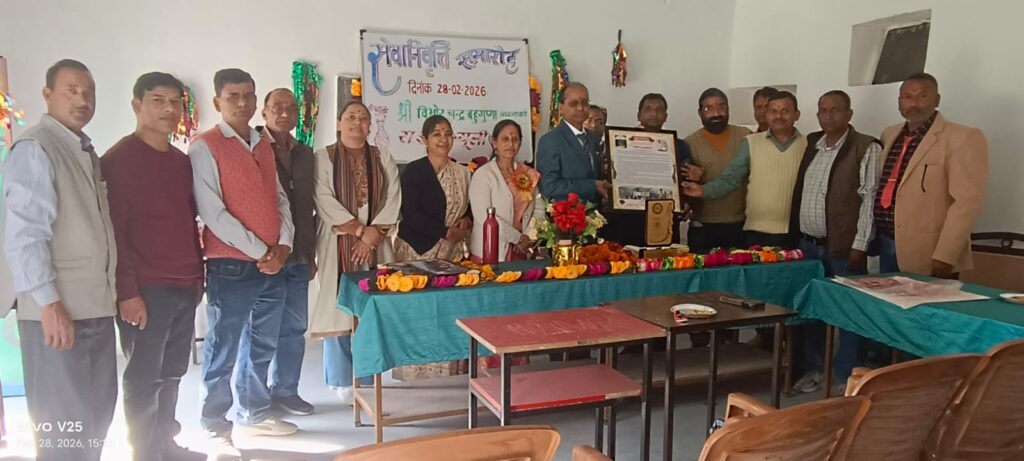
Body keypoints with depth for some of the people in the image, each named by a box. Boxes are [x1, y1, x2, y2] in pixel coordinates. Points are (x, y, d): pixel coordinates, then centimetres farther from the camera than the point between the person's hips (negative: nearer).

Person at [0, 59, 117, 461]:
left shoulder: (87, 152, 15)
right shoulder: (34, 148, -10)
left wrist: (110, 290, 14)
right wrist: (48, 302, -21)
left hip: (96, 303, 8)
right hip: (57, 308, -8)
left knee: (98, 409, 16)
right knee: (63, 419, 0)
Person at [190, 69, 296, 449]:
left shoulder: (264, 145, 14)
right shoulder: (204, 146, -7)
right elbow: (212, 212, -14)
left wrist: (283, 245, -1)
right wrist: (259, 251, -13)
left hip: (273, 265, 7)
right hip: (230, 266, -7)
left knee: (262, 346, 16)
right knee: (223, 351, 2)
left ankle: (254, 415, 30)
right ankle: (216, 429, 16)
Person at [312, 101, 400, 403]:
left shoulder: (383, 158, 12)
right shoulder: (323, 157, 3)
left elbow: (393, 198, 2)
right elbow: (324, 200, -8)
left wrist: (373, 233, -10)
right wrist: (359, 230, -14)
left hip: (376, 244, 2)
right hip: (339, 243, -2)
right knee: (340, 308, -2)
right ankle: (344, 381, 8)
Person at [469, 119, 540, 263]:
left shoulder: (528, 174, 8)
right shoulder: (483, 174, -7)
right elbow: (484, 216, -15)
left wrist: (527, 237, -10)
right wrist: (518, 238, -12)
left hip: (519, 251, 4)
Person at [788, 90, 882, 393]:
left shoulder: (866, 148, -7)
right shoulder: (811, 145, 11)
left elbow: (869, 198, -11)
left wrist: (859, 245, -16)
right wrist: (796, 236, 11)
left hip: (844, 247, -5)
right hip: (807, 244, 6)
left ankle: (844, 377, 13)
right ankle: (814, 369, 25)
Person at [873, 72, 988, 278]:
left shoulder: (963, 138, -9)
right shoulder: (890, 135, 12)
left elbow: (967, 201, -16)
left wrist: (944, 256, -20)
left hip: (927, 254, -6)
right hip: (886, 245, 6)